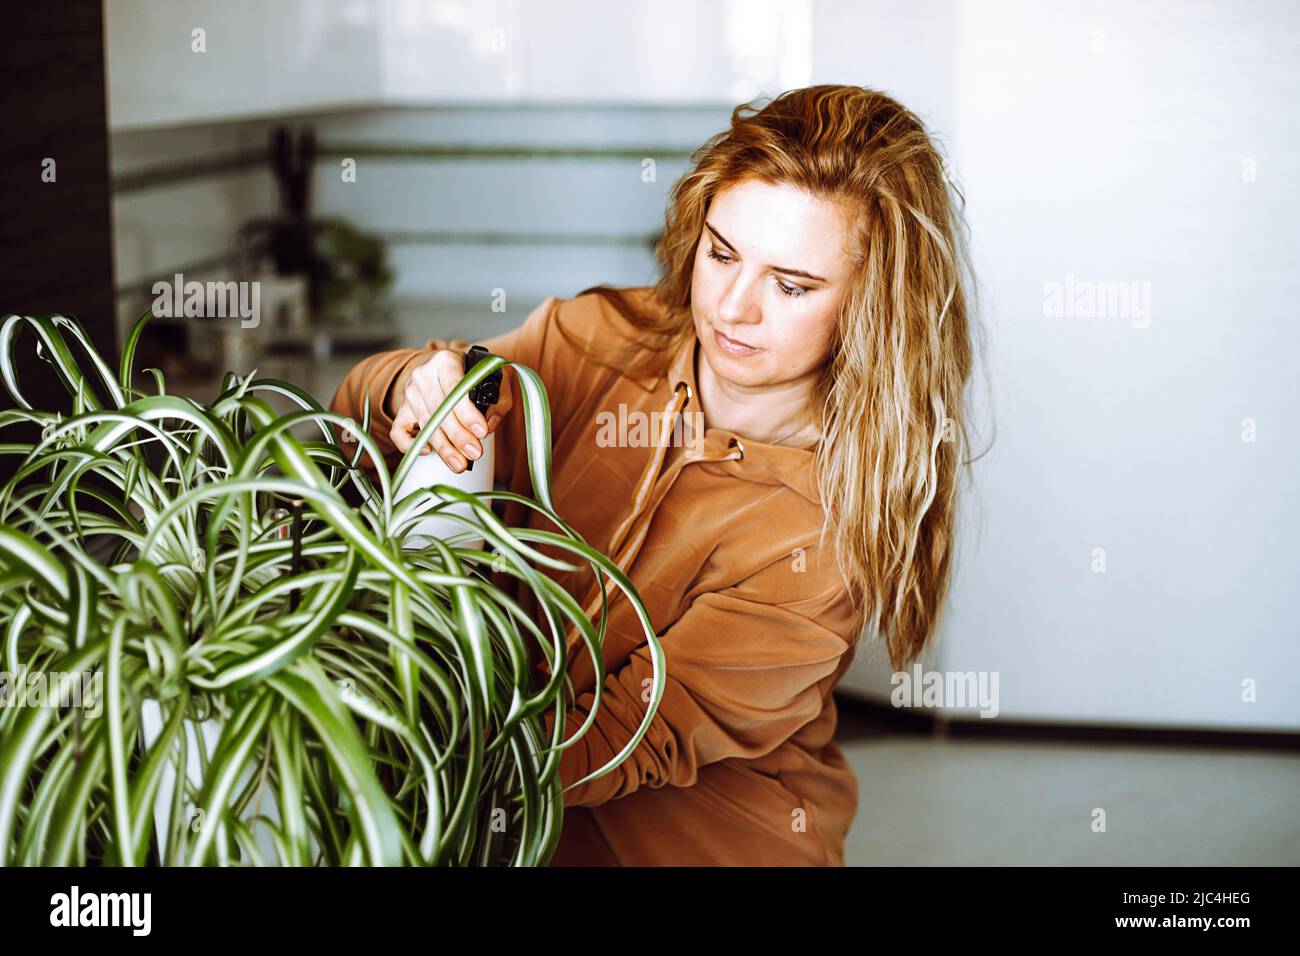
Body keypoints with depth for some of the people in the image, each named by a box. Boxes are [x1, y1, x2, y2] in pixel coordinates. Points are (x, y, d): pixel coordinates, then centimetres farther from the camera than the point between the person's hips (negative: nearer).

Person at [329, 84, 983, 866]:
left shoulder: (828, 536, -20)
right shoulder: (596, 340, -6)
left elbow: (623, 741, -22)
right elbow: (358, 421, 3)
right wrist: (413, 387, -21)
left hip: (702, 840, -4)